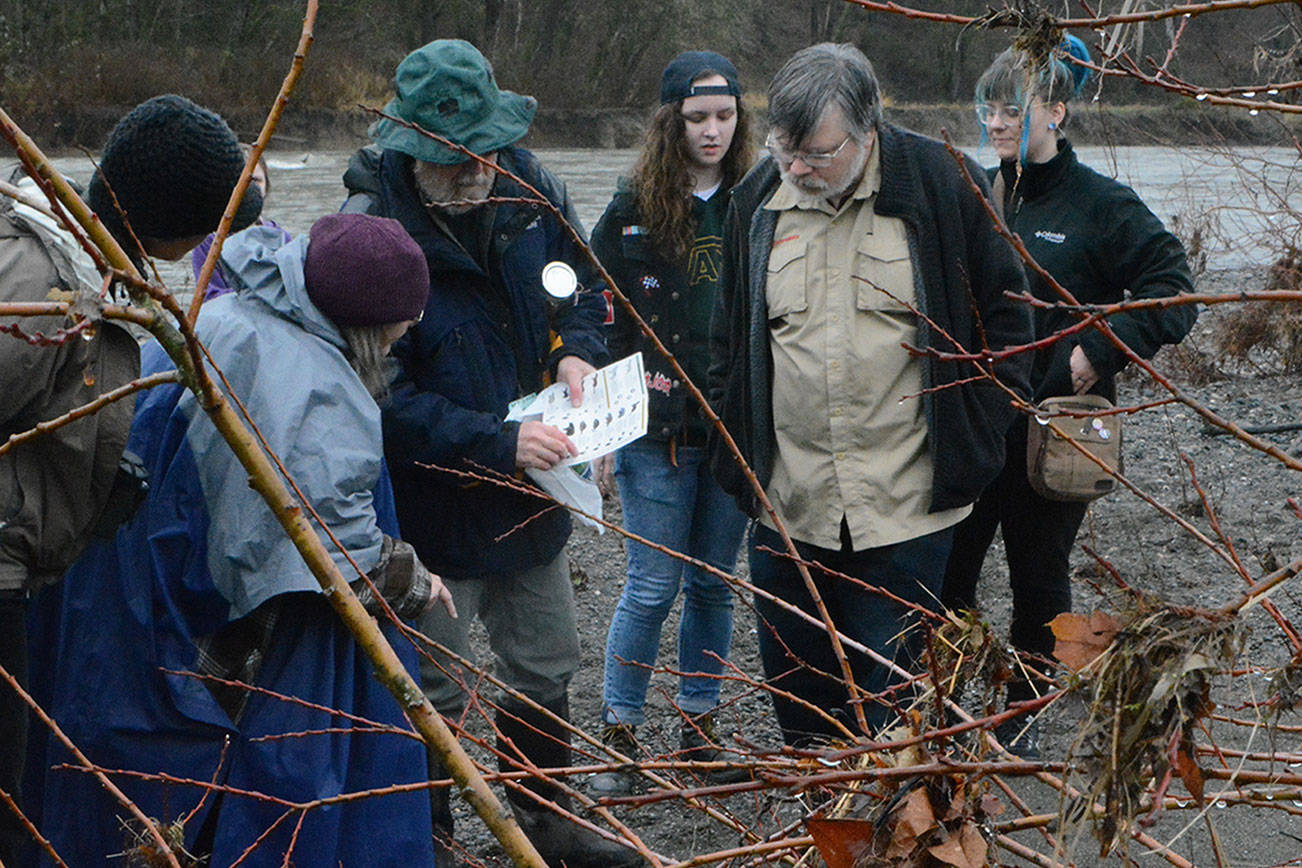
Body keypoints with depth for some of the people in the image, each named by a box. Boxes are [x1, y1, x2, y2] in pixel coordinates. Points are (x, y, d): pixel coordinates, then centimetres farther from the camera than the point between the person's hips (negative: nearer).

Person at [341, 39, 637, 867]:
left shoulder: (530, 187, -7)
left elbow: (584, 282, 13)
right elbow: (384, 397, -25)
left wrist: (577, 348, -8)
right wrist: (496, 440, -31)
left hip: (529, 488, 6)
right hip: (432, 503, -6)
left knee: (546, 668, 22)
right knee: (432, 687, 8)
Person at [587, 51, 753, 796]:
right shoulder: (636, 209, -1)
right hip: (659, 428, -2)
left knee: (715, 585, 11)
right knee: (653, 587, 0)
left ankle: (699, 727, 24)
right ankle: (618, 737, 12)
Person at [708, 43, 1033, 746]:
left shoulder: (945, 187, -7)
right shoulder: (758, 199, 5)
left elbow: (1003, 317, 3)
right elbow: (730, 340, 16)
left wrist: (975, 439, 0)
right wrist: (733, 451, 11)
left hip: (907, 503, -4)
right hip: (788, 502, 4)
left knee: (886, 690, 1)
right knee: (791, 678, 14)